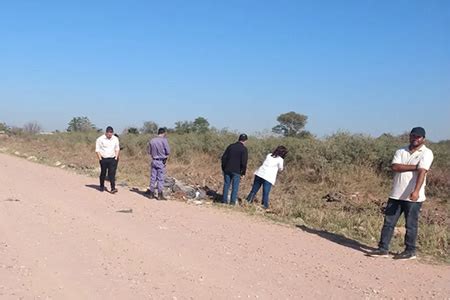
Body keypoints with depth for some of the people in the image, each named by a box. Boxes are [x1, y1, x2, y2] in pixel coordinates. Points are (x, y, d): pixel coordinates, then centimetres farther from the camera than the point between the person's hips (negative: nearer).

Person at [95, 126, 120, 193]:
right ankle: (102, 187, 28)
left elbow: (117, 149, 14)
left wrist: (116, 157, 3)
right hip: (103, 159, -1)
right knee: (103, 173, 10)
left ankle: (113, 188, -13)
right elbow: (97, 150, -3)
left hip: (112, 159, 1)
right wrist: (100, 159, -8)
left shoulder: (115, 139, 6)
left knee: (112, 173, -8)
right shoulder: (100, 139, -5)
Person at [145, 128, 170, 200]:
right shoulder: (164, 140, -12)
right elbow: (168, 152, -12)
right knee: (161, 178, 1)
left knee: (153, 178, 12)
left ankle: (151, 193, 19)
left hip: (154, 161, 5)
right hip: (161, 162, -5)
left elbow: (148, 151, 10)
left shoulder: (152, 140, 4)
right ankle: (160, 195, 4)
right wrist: (166, 157, 6)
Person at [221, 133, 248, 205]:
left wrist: (224, 168, 13)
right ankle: (232, 201, 3)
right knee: (235, 186, 4)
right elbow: (244, 162, -13)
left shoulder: (231, 146, 6)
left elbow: (223, 157, 7)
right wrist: (243, 172, -3)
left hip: (227, 170, 4)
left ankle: (224, 200, 13)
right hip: (237, 171, -4)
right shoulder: (244, 149, -8)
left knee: (226, 185, 11)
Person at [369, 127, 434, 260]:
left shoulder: (426, 153, -4)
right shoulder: (401, 151, 11)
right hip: (396, 195, 5)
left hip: (413, 197, -5)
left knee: (411, 225, 4)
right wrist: (414, 167, -14)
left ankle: (410, 251, 17)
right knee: (388, 222, 5)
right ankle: (383, 249, 12)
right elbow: (394, 167, -6)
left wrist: (416, 191, -31)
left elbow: (422, 172, -18)